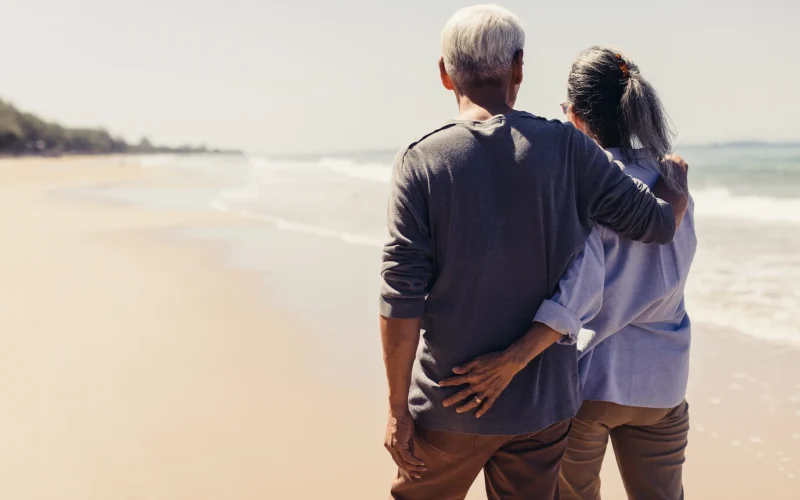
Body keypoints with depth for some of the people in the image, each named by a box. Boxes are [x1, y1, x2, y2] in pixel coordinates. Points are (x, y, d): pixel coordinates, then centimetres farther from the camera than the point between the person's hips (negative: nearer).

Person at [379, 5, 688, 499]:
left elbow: (402, 301, -14)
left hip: (450, 404, -1)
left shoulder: (421, 162, -11)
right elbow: (658, 223, -1)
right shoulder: (566, 148, -8)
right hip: (543, 402, 2)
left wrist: (398, 408, -5)